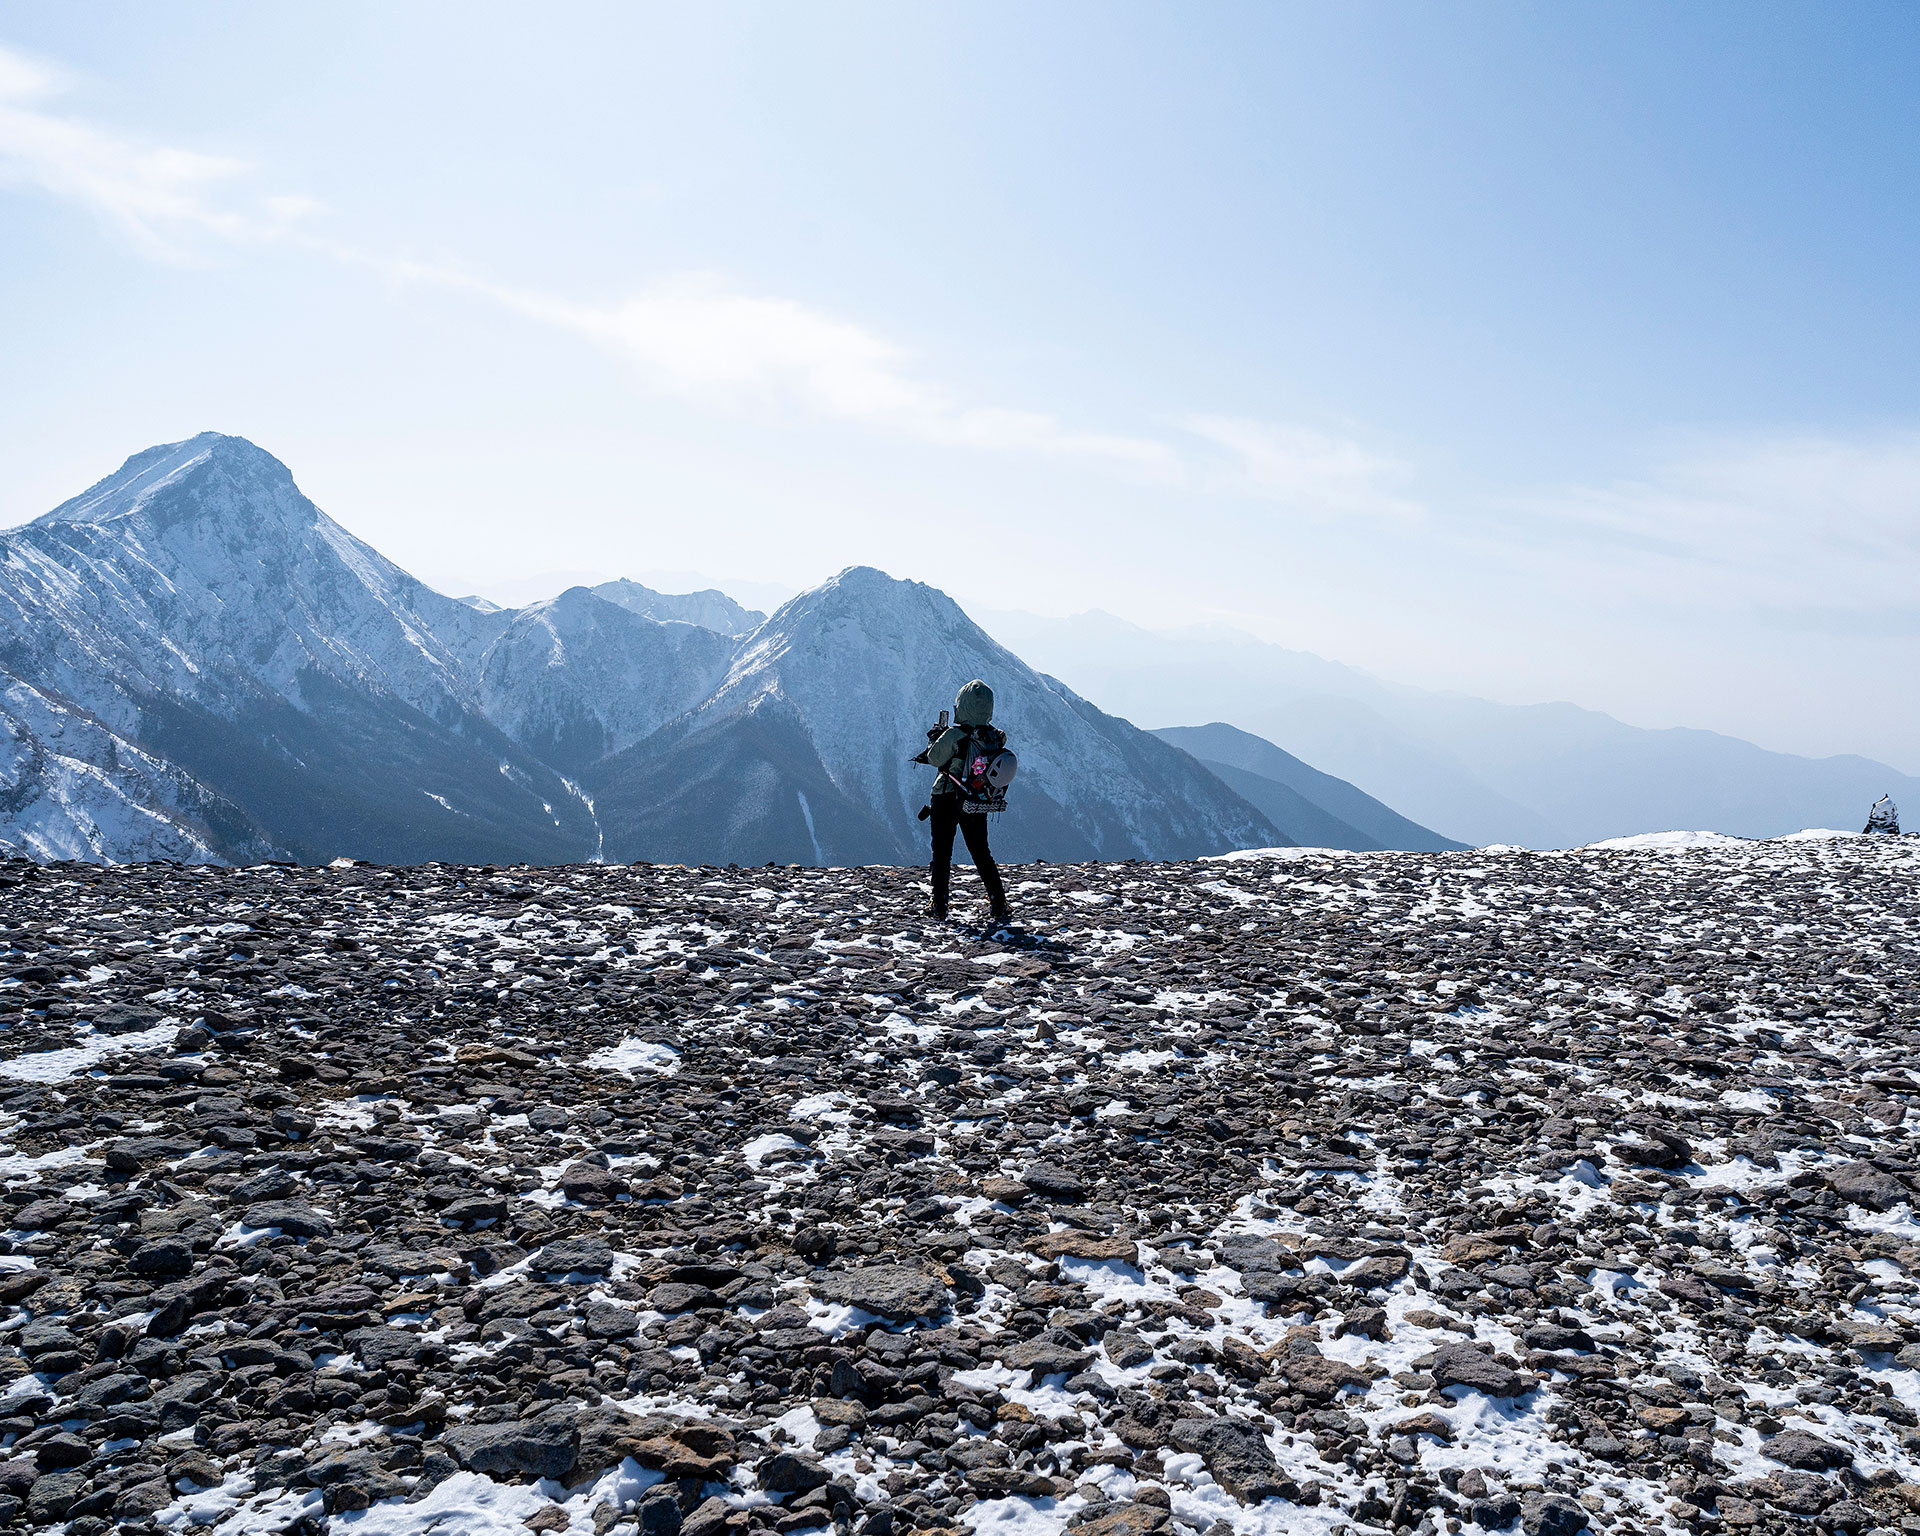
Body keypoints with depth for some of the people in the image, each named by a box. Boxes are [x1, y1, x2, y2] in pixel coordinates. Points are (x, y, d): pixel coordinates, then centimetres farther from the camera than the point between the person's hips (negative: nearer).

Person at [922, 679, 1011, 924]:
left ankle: (939, 904, 12)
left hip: (947, 800, -4)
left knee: (942, 851, 9)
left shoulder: (954, 735, -21)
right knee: (981, 853, 12)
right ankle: (999, 906, 5)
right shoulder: (994, 736, -5)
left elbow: (934, 758, -9)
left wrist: (934, 738, 11)